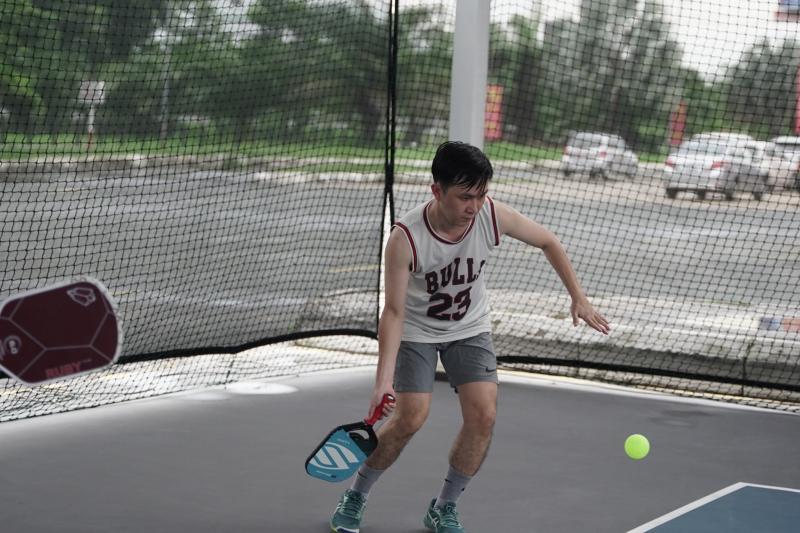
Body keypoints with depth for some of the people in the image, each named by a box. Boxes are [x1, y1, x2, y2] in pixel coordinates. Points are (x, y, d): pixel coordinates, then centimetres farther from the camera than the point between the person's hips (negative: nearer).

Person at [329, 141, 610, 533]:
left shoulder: (494, 216, -23)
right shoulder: (406, 238, -32)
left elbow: (548, 242, -3)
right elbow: (393, 312, -28)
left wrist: (578, 297, -6)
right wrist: (383, 379, -36)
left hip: (470, 328, 3)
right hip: (416, 330, -3)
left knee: (483, 416, -11)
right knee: (410, 418, -13)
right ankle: (354, 496, 12)